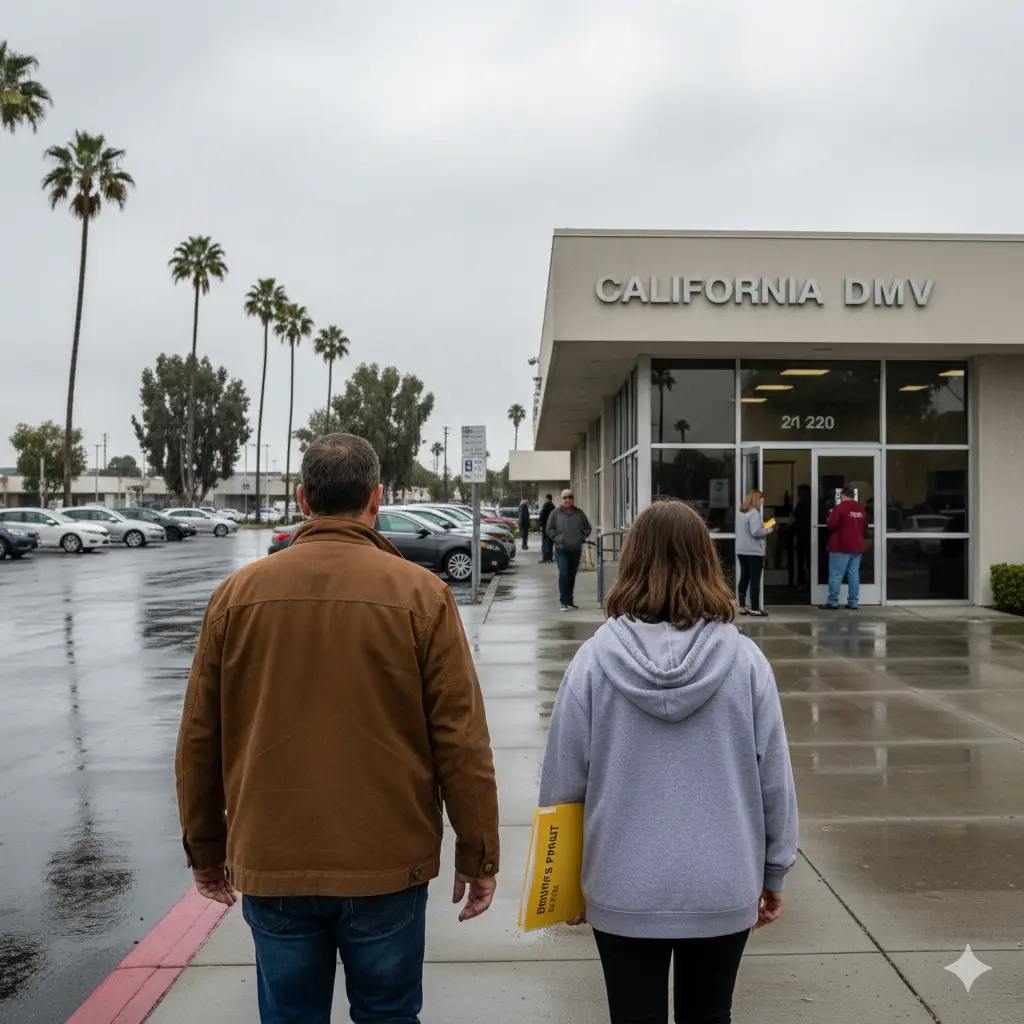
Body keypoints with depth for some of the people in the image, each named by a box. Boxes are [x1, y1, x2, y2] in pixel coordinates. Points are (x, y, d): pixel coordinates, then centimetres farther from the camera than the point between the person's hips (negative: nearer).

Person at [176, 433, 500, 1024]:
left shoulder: (238, 593, -1)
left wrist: (205, 849, 17)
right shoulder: (420, 593, -9)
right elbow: (462, 741, -9)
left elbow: (199, 740, 5)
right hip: (388, 864, -2)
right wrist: (478, 856, 2)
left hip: (270, 865, 2)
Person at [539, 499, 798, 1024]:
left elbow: (563, 780, -7)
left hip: (624, 889, -1)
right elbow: (774, 779, -5)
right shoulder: (744, 658, -11)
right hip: (723, 887, 1)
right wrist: (775, 872, 11)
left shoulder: (595, 658, -13)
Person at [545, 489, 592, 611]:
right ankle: (564, 602, -13)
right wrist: (557, 538, -7)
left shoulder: (579, 513, 8)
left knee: (572, 575, 8)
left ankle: (570, 601, 19)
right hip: (561, 549, -3)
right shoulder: (555, 513, 1)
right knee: (564, 573, -16)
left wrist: (581, 537, 3)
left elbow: (588, 528, 17)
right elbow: (549, 529, 4)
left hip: (576, 549, 3)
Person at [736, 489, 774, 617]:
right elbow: (755, 532, -22)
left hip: (742, 551, 8)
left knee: (744, 578, 11)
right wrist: (767, 530, -5)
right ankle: (755, 609, -2)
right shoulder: (754, 513, -14)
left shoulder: (741, 513, 13)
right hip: (754, 551, -8)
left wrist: (763, 528, 16)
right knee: (755, 580, -4)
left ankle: (742, 607, 13)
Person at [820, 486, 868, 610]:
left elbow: (831, 524, -14)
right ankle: (853, 603, 6)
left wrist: (828, 520, 7)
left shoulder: (840, 507, -11)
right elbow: (865, 528, 16)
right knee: (854, 574, 7)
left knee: (836, 575, -3)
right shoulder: (861, 509, 10)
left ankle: (833, 602, -4)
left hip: (841, 546, -7)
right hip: (857, 546, 7)